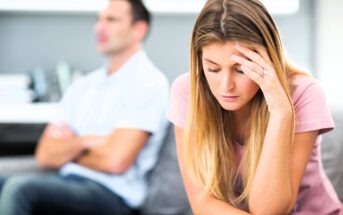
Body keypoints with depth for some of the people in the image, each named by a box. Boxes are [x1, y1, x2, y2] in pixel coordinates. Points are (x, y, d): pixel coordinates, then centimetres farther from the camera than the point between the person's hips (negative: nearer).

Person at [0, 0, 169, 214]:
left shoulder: (148, 82, -3)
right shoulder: (83, 86, 19)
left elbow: (115, 161, -13)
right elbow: (46, 155, 10)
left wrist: (67, 149, 4)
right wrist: (84, 142, -8)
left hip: (110, 195, -7)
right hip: (65, 182, 7)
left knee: (20, 188, -32)